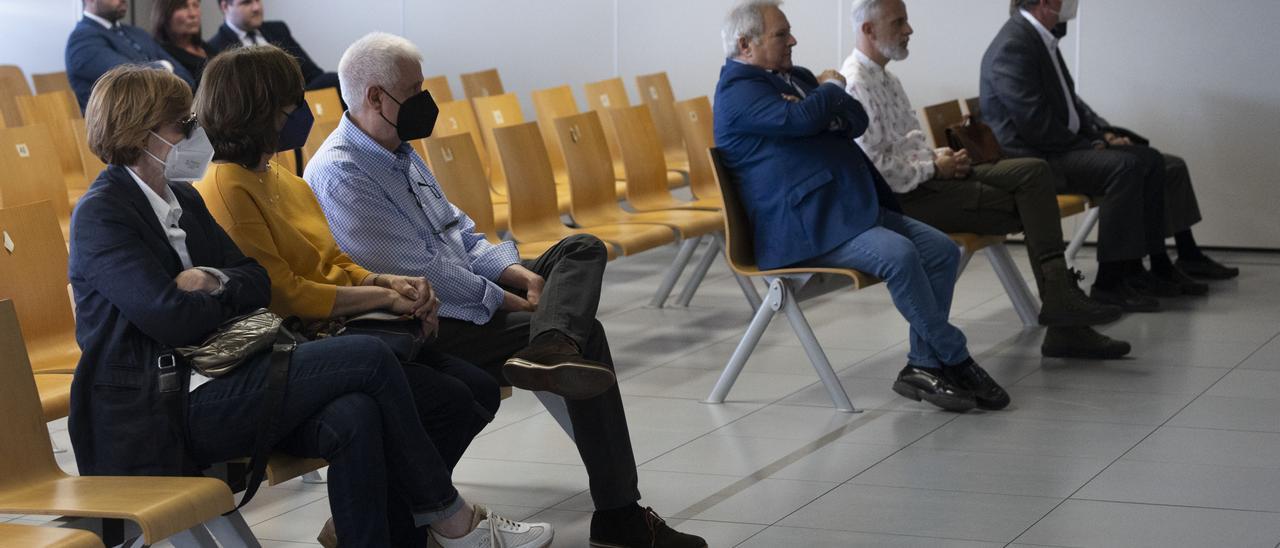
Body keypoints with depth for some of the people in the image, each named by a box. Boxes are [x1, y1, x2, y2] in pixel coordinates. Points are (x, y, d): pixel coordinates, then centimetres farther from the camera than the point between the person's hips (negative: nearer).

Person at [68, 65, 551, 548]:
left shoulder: (183, 199, 17)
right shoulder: (100, 214, -10)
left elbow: (259, 283, 13)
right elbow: (171, 318, -20)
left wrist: (212, 280, -9)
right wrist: (228, 294, 0)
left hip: (210, 388, 8)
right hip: (157, 412, -8)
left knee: (352, 416, -22)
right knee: (368, 358, -16)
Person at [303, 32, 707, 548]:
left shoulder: (400, 152, 14)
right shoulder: (340, 175, -18)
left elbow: (460, 234, 18)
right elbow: (423, 273, -21)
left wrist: (525, 277, 0)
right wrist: (516, 303, -14)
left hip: (463, 296, 10)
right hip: (427, 327, -10)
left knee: (582, 250, 4)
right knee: (585, 336, -17)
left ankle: (549, 349, -31)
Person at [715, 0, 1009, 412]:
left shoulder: (796, 77, 22)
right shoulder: (739, 91, -7)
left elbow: (858, 121, 15)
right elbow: (800, 119, -24)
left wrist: (828, 102, -7)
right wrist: (832, 88, -3)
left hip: (854, 205, 10)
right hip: (803, 228, -10)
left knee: (942, 250, -5)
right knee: (898, 253, -29)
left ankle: (923, 366, -5)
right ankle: (955, 361, -16)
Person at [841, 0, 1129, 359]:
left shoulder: (886, 79, 18)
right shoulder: (855, 85, -15)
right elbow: (873, 166, -22)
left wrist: (938, 157, 3)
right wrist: (933, 167, -12)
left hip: (924, 177, 10)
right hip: (901, 197, -10)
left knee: (1034, 171, -8)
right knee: (1029, 208, -12)